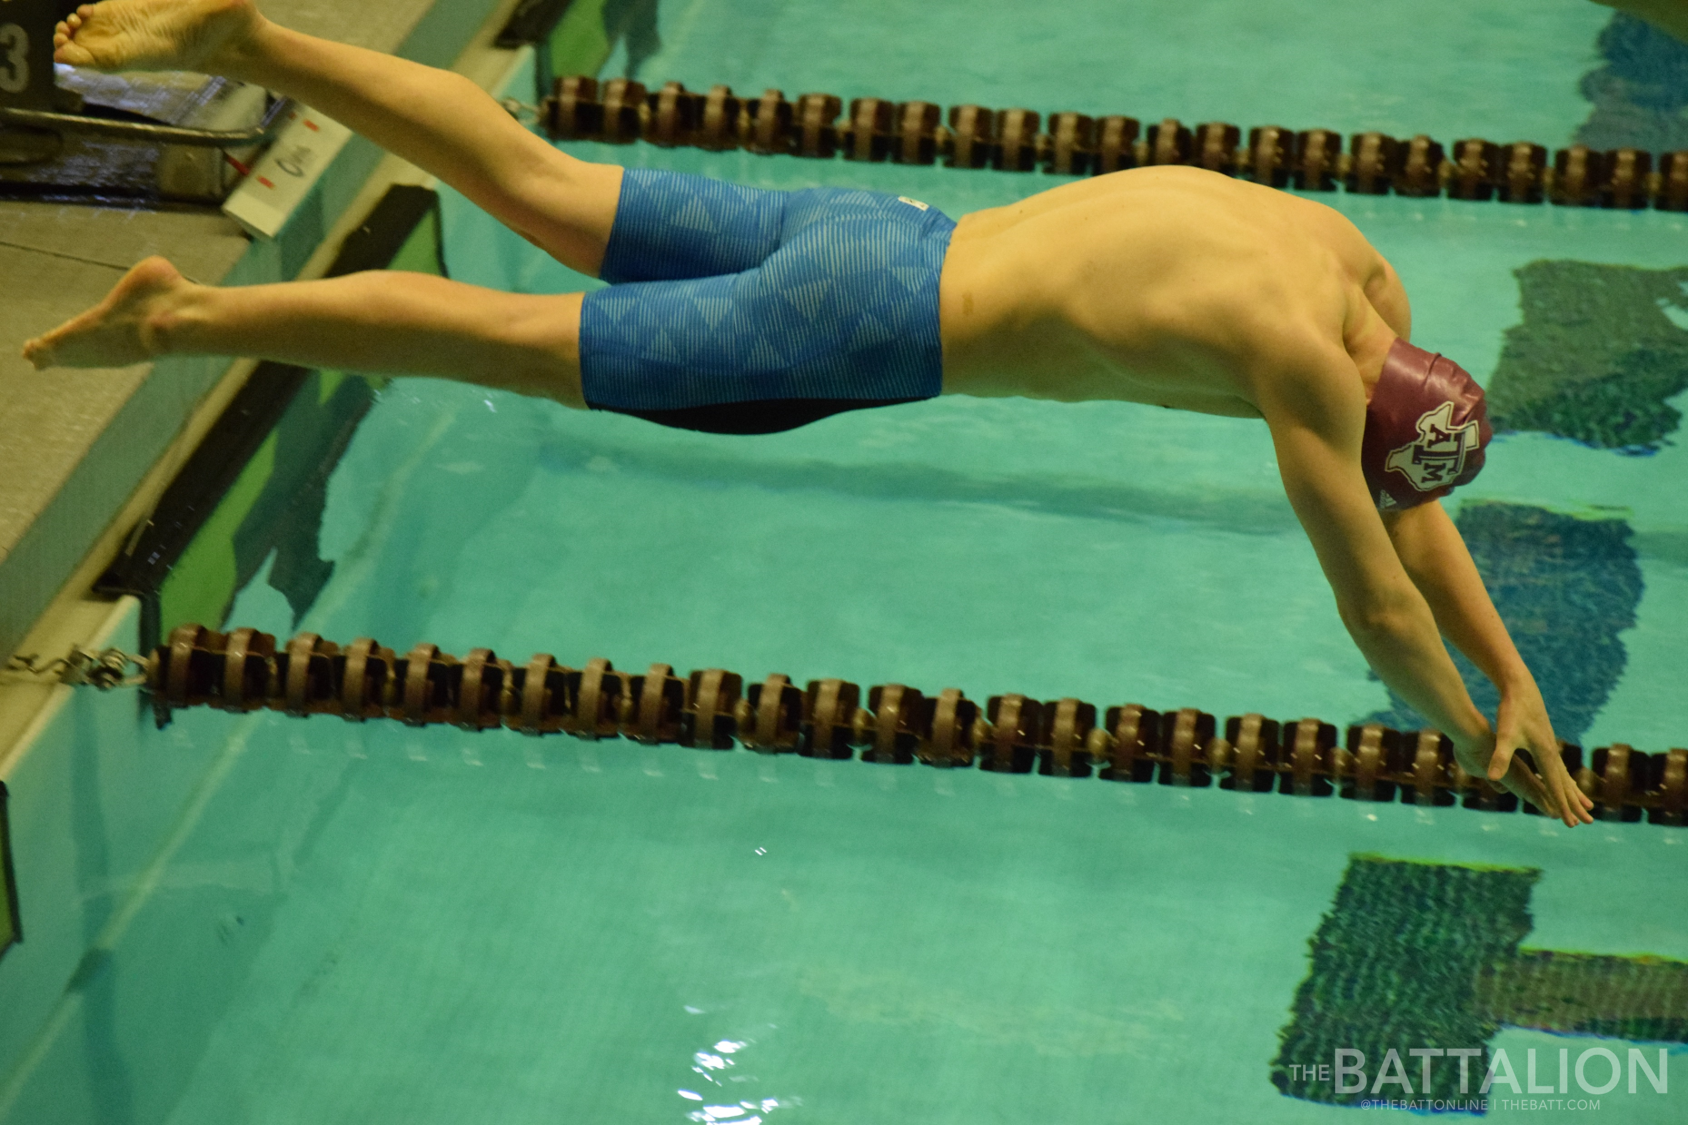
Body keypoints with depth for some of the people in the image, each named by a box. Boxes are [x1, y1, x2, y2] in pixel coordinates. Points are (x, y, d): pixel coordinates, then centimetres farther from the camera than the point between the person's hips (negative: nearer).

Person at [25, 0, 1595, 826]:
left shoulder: (1361, 269, 7)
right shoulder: (1304, 362, -19)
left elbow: (1413, 514, 18)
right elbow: (1377, 606, -12)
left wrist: (1520, 681, 17)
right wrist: (1476, 740, 3)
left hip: (866, 232, 8)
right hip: (860, 335, -8)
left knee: (534, 189, 13)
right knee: (504, 339, -3)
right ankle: (185, 316, 0)